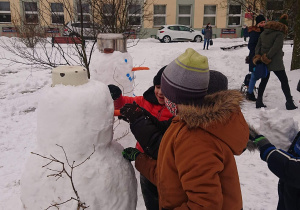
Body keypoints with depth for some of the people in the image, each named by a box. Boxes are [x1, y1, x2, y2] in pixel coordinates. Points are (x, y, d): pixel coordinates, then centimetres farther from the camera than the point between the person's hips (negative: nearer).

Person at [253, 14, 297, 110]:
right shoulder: (280, 33, -10)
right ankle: (289, 102, 6)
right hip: (276, 62, -6)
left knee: (264, 80, 14)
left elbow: (258, 46, 6)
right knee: (284, 81, 4)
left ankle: (259, 101, 14)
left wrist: (258, 56, -3)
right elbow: (276, 47, -19)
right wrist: (267, 57, -16)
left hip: (264, 62, 6)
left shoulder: (264, 32, 11)